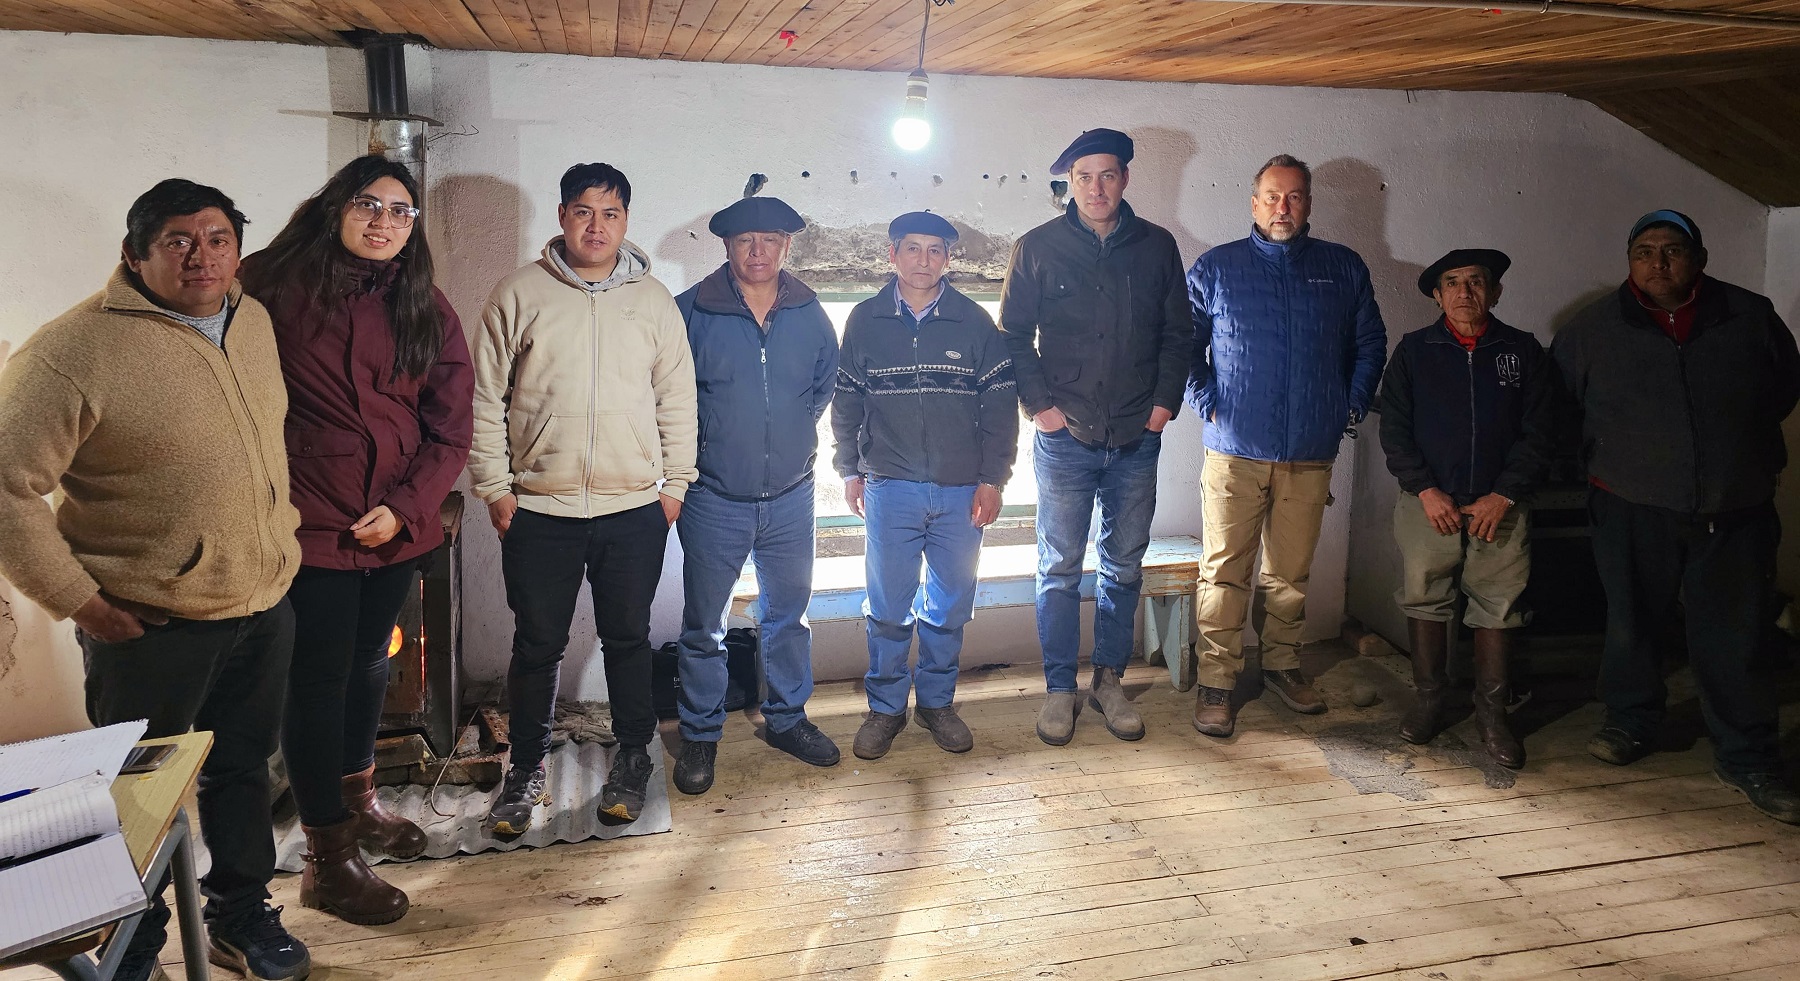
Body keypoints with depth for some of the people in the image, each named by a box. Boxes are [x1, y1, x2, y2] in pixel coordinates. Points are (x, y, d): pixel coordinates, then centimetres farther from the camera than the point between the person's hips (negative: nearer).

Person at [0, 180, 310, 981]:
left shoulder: (254, 320, 4)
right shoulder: (76, 350, -19)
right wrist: (76, 600, -16)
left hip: (264, 605, 6)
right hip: (152, 623, -6)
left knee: (244, 768, 20)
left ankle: (241, 914, 40)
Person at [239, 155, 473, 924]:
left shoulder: (426, 311, 3)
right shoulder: (273, 287, -8)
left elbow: (450, 428, 2)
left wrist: (404, 507, -9)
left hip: (396, 526, 5)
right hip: (309, 524, -5)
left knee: (368, 661, 20)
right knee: (318, 681, 1)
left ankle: (356, 798, 42)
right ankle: (327, 860, 14)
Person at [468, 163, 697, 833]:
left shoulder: (654, 301, 5)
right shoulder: (520, 294, 0)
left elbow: (677, 401, 8)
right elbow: (485, 397, 1)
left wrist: (675, 483, 4)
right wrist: (494, 485, -3)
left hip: (635, 509, 1)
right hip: (539, 510, -1)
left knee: (628, 639, 12)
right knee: (537, 646, 8)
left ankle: (633, 759, 28)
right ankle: (526, 769, 25)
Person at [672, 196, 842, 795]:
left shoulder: (810, 313, 1)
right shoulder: (692, 312, -9)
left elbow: (826, 381, 18)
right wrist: (693, 450, 3)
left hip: (790, 497, 3)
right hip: (714, 501, -3)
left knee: (788, 614, 16)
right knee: (703, 625, 7)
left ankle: (786, 718, 34)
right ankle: (700, 734, 23)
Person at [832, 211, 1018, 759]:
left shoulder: (974, 322, 1)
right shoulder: (866, 321, 2)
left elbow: (1000, 404, 2)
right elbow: (846, 400, 9)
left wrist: (992, 478, -2)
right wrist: (850, 470, 5)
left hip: (961, 491, 1)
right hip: (890, 489, 0)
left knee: (949, 606, 10)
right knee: (888, 606, 5)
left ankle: (937, 701, 27)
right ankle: (886, 707, 21)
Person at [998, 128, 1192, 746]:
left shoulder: (1157, 247, 5)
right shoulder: (1039, 247, -1)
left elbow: (1178, 334, 11)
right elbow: (1013, 335, 1)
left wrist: (1165, 401, 0)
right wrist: (1039, 404, -7)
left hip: (1137, 439, 2)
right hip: (1064, 437, -2)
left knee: (1124, 566, 11)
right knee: (1060, 569, 5)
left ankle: (1109, 680, 25)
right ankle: (1059, 689, 16)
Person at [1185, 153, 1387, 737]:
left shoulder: (1344, 269, 11)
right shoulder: (1215, 268, 5)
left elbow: (1370, 343, 18)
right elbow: (1183, 345, 6)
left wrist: (1354, 404, 7)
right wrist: (1206, 402, -5)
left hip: (1311, 455, 2)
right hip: (1234, 452, -2)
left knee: (1290, 574, 11)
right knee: (1224, 572, -3)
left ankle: (1282, 665, 28)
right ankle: (1216, 683, 5)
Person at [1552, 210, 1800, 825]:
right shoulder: (1593, 328, 0)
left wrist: (1743, 448, 16)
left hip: (1736, 512, 0)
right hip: (1633, 512, 0)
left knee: (1736, 637, 3)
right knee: (1633, 624, 10)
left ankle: (1748, 761, 14)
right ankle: (1631, 723, 30)